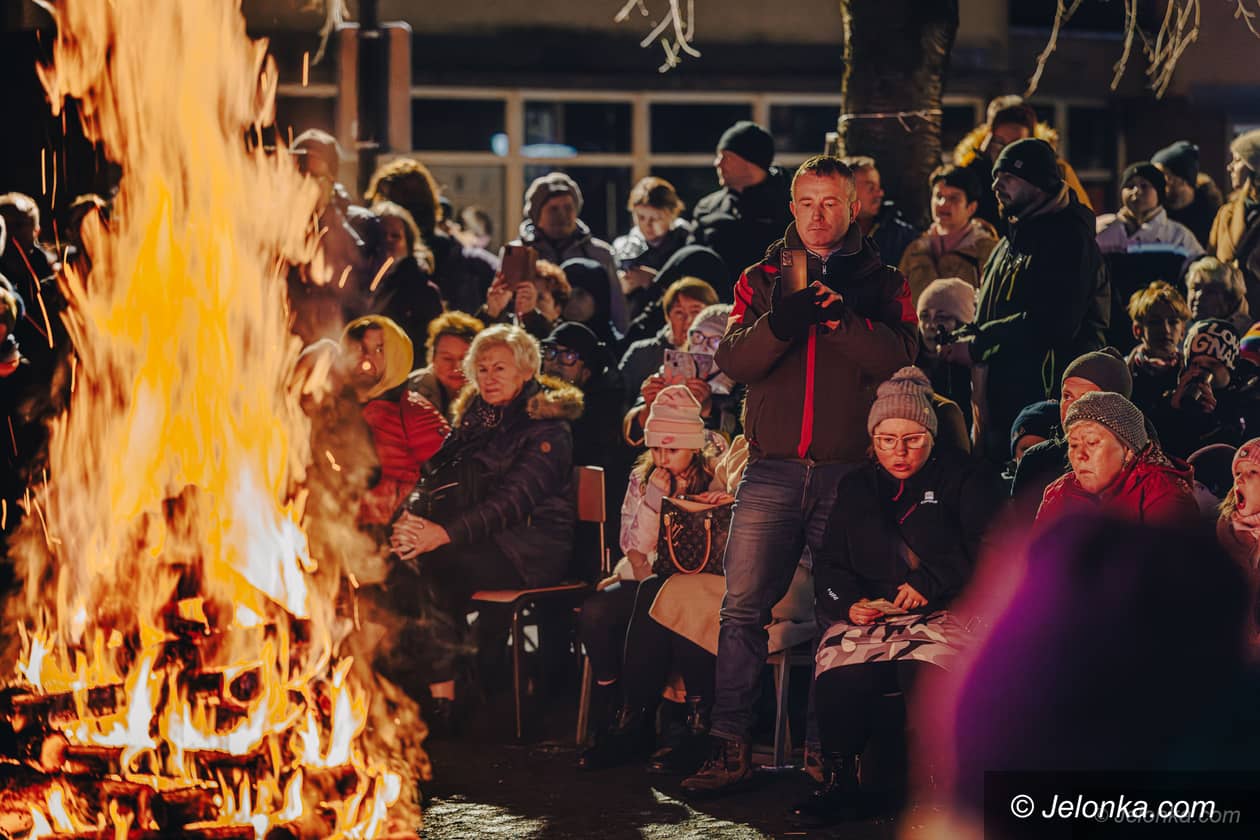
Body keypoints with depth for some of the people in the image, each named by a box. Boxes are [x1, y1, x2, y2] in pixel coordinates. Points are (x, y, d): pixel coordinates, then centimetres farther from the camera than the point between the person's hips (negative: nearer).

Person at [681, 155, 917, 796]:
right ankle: (730, 747, -2)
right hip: (773, 471, 1)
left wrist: (840, 314, -20)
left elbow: (898, 358, -6)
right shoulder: (762, 279, 14)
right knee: (742, 608, -5)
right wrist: (784, 321, -19)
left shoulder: (881, 283, 11)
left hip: (850, 472, -1)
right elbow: (732, 359, -1)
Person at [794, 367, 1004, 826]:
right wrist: (849, 603, -2)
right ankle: (837, 784, -18)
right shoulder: (856, 488, 21)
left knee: (925, 668, -38)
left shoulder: (965, 478, 8)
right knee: (841, 674, -31)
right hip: (870, 613, 3)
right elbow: (830, 564, 20)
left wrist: (930, 583, -13)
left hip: (948, 613, -3)